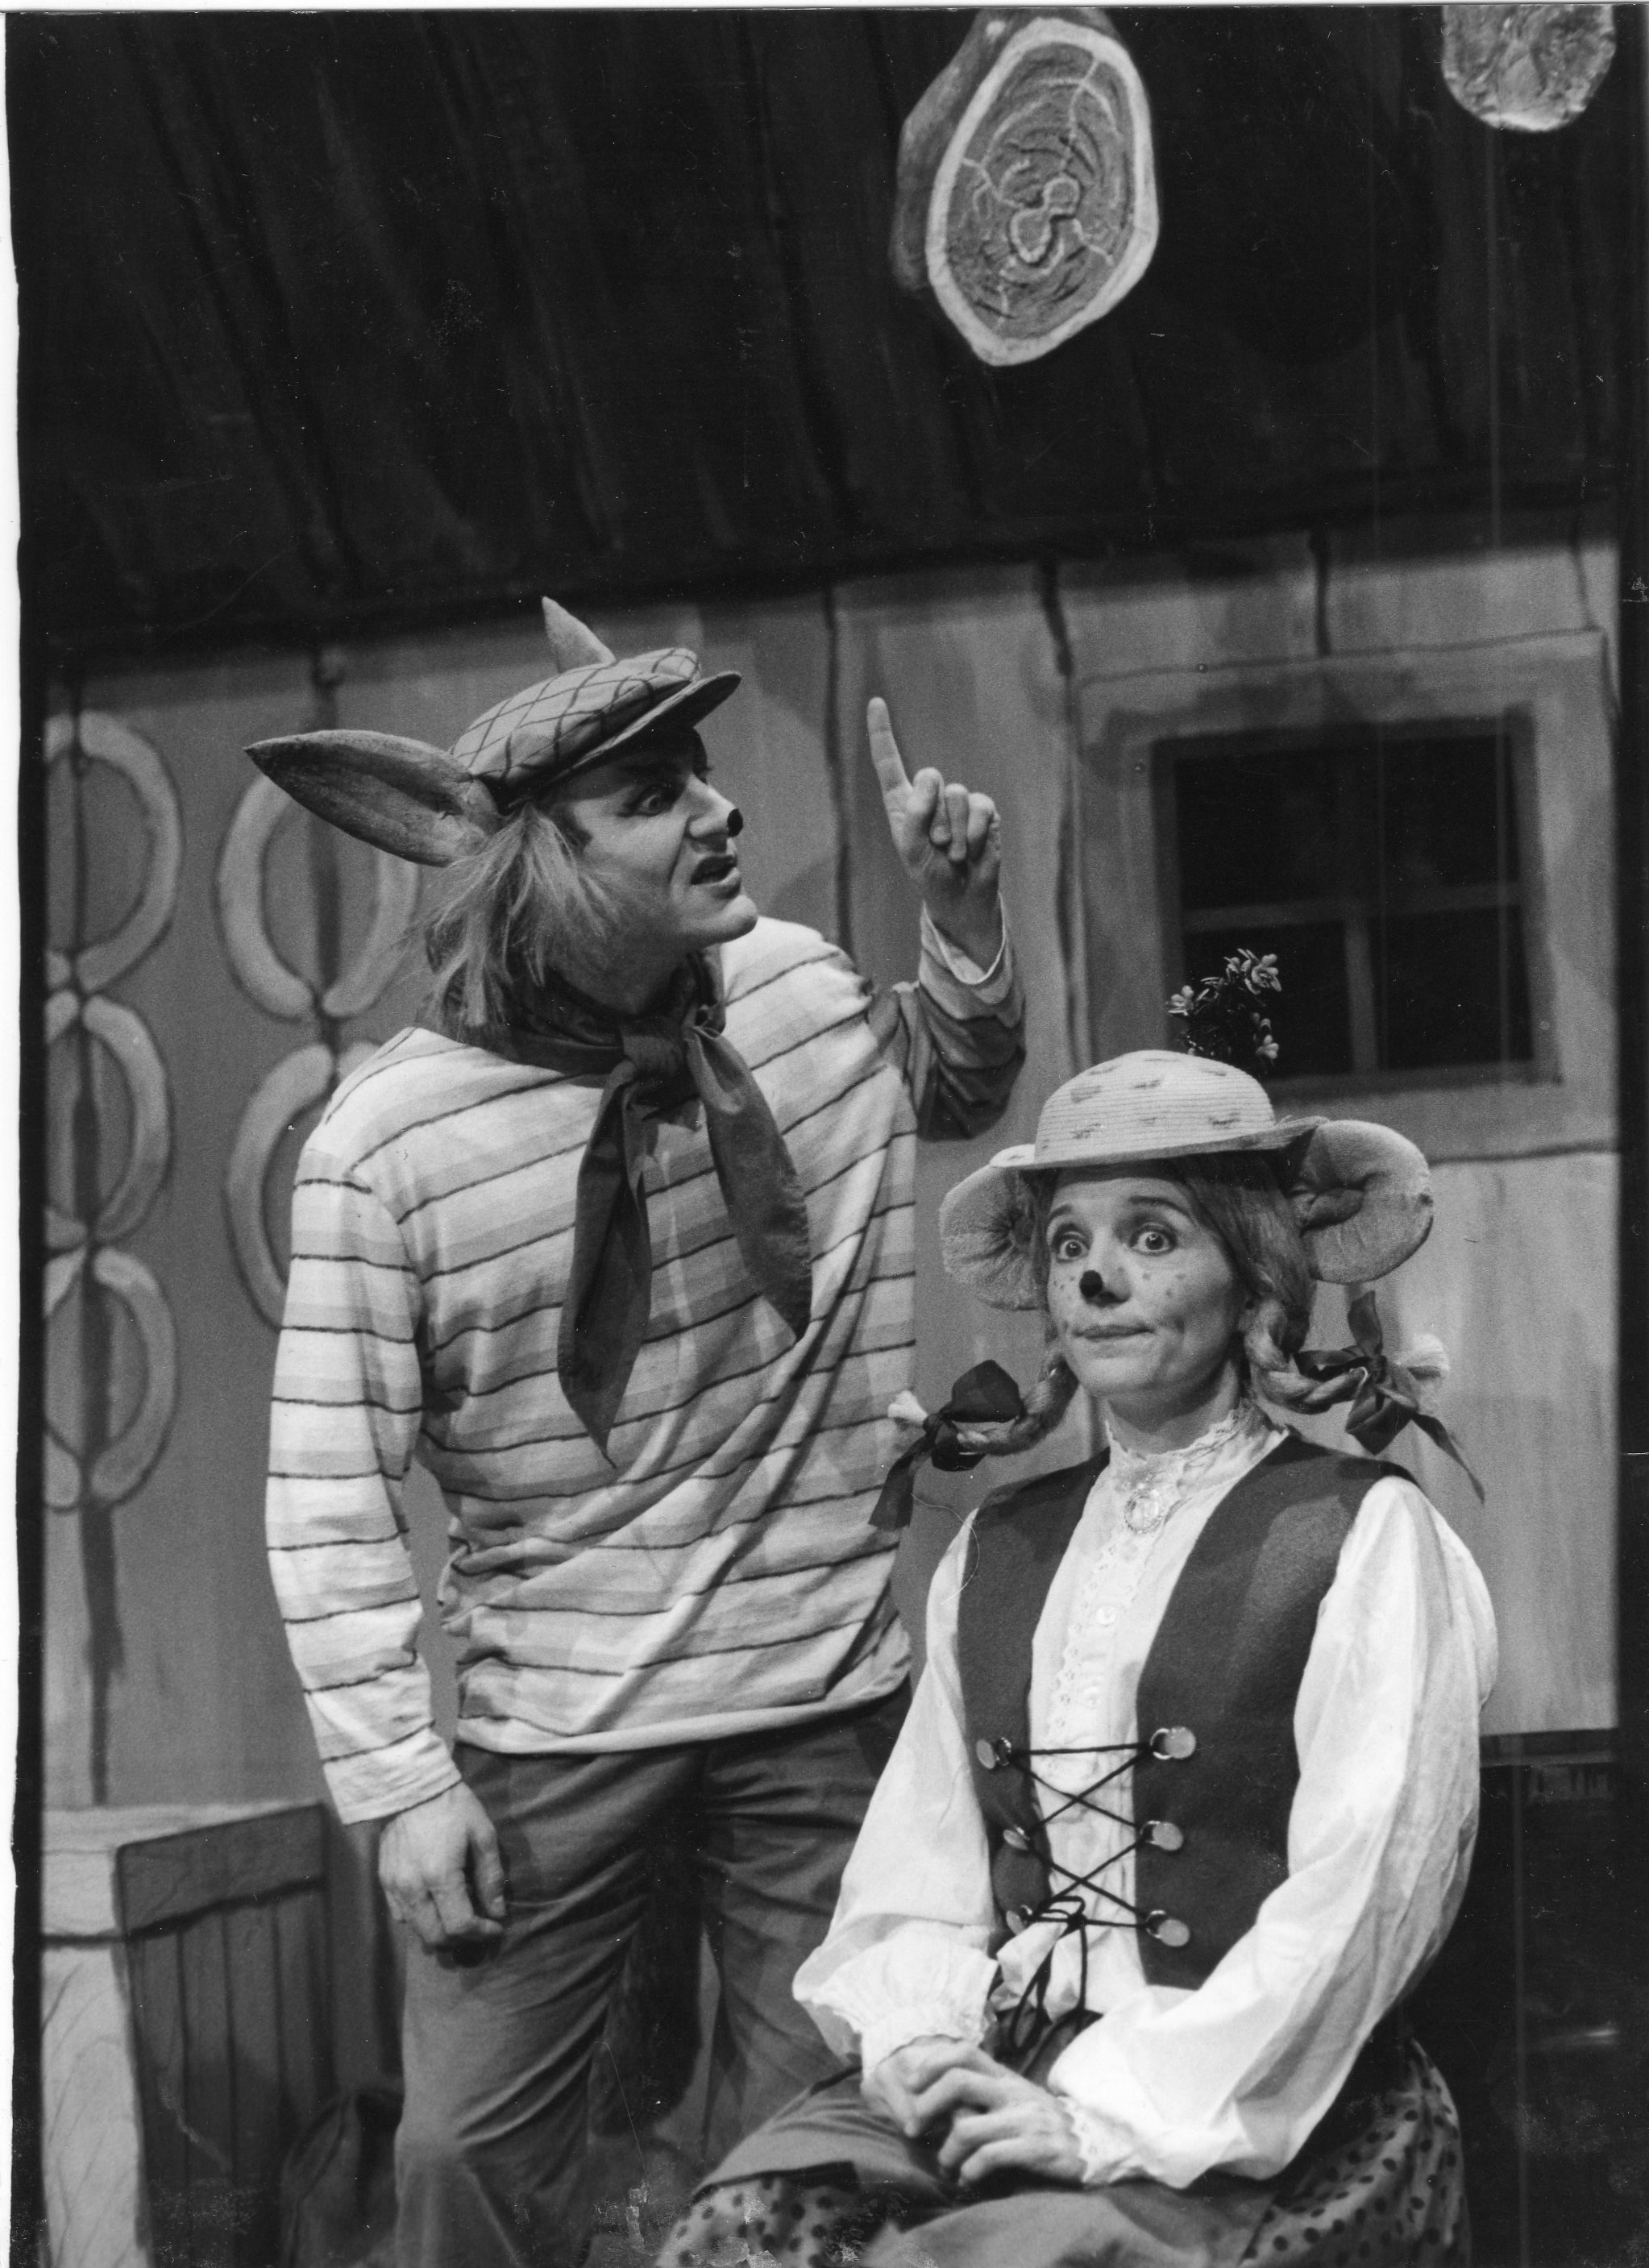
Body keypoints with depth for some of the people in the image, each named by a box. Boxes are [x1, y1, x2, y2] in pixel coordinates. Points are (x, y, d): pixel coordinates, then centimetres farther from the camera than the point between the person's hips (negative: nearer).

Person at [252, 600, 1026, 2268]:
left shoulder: (797, 986, -1)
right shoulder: (385, 1140, -14)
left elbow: (958, 1089, 22)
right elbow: (328, 1498, -11)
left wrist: (962, 911, 4)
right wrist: (395, 1781, -14)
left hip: (830, 1692, 3)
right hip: (552, 1733, -3)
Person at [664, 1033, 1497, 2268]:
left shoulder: (1365, 1537, -2)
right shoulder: (996, 1551, 15)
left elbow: (1360, 1901, -10)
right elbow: (916, 1867, 12)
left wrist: (1117, 2115, -15)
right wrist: (918, 2035, -8)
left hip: (1264, 2119, -4)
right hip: (998, 2075, 4)